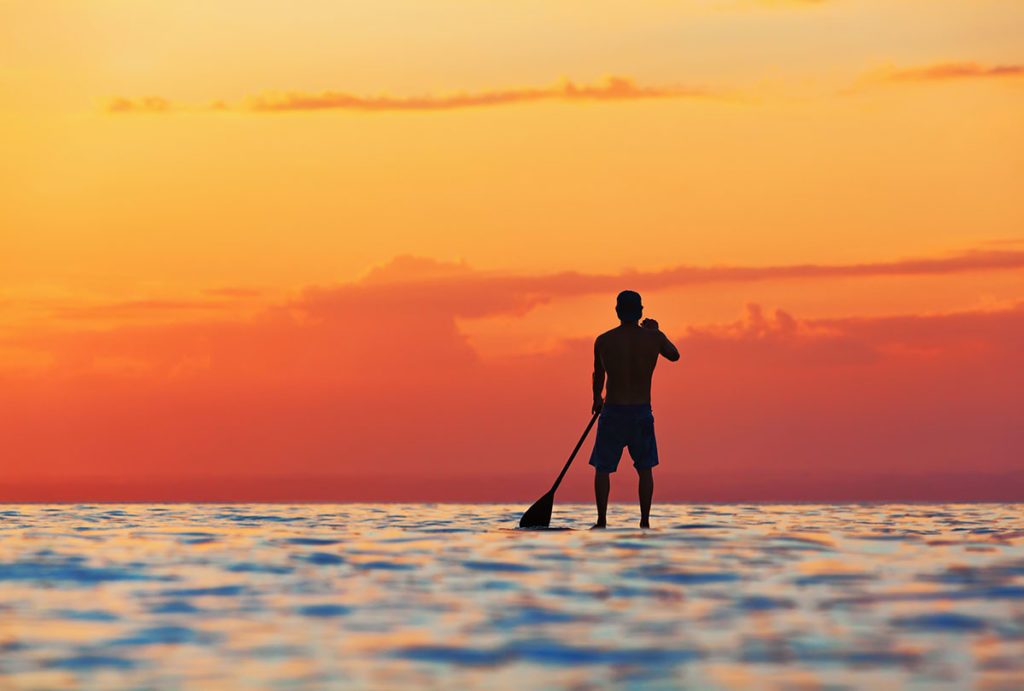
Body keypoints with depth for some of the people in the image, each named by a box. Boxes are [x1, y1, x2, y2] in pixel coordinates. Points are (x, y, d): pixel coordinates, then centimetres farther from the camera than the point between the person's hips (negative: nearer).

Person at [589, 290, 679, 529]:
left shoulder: (603, 341, -3)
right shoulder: (653, 338, -6)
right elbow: (674, 355, 17)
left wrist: (597, 399, 32)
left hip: (612, 411, -1)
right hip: (642, 413, 1)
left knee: (602, 468, 8)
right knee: (645, 469, 14)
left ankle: (602, 520, -2)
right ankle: (644, 521, 9)